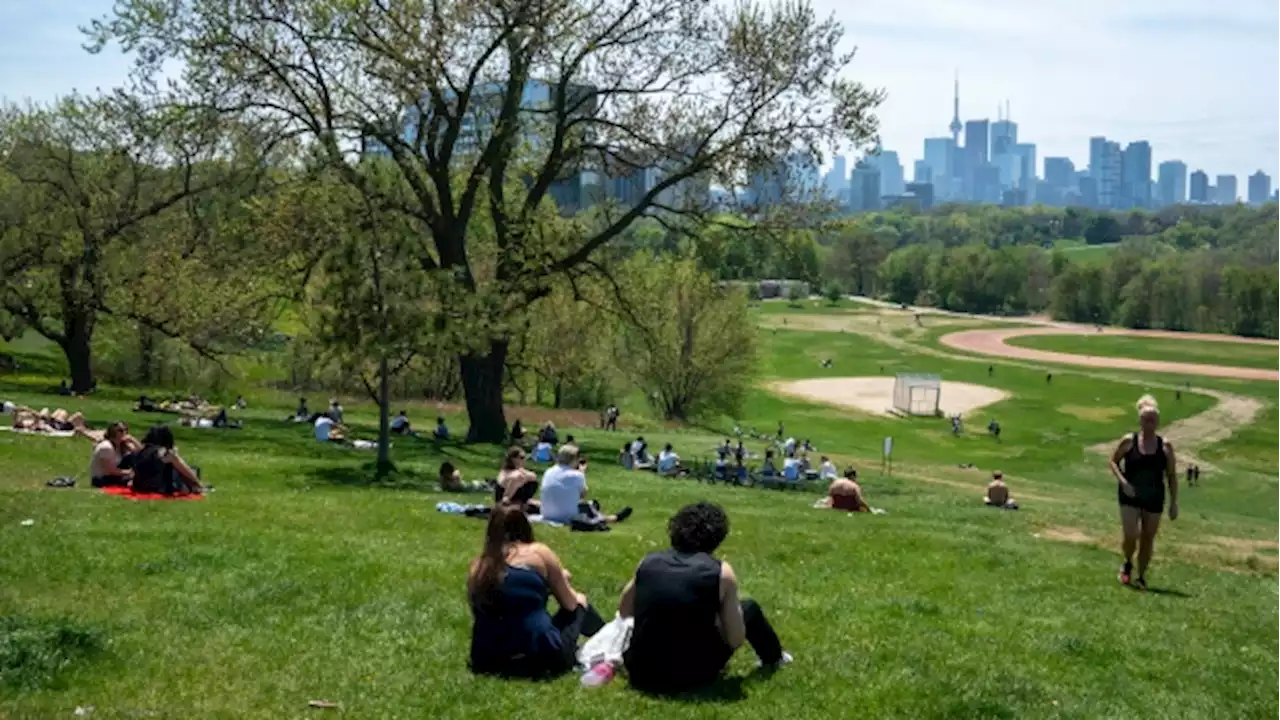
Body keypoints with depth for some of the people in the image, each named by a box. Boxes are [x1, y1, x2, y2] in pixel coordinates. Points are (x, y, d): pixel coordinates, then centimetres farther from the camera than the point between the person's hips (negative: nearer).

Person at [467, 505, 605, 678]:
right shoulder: (539, 553, 2)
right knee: (580, 601, 27)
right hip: (541, 656, -4)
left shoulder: (477, 566, 11)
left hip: (488, 660, 4)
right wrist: (561, 580, 35)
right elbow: (570, 604, 11)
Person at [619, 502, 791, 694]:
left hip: (640, 672, 3)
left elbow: (623, 612, 16)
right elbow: (735, 640, -4)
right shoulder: (721, 572, -9)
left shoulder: (648, 562, 0)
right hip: (691, 676, -3)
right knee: (749, 608, 19)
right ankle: (773, 658, 45)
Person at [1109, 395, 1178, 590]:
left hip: (1154, 499, 2)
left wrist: (1173, 503, -1)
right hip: (1130, 496, -1)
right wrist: (1122, 481, -11)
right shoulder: (1128, 441, -5)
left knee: (1148, 539, 6)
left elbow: (1172, 476, 3)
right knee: (1130, 536, -12)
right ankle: (1127, 564, 19)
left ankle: (1141, 577, 22)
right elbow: (1113, 461, 6)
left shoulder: (1165, 446, -2)